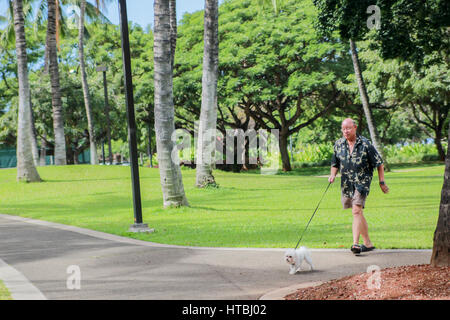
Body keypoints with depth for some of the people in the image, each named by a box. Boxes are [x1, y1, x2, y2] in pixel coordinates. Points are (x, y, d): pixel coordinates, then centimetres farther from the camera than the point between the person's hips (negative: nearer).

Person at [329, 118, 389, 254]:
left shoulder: (365, 144, -8)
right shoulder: (338, 144, 6)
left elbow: (379, 164, -2)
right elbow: (335, 163, 19)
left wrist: (382, 182, -2)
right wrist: (333, 175, 0)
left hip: (362, 183, -5)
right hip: (346, 184, 5)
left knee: (356, 211, -19)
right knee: (358, 213, 12)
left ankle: (355, 243, -23)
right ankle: (368, 243, 23)